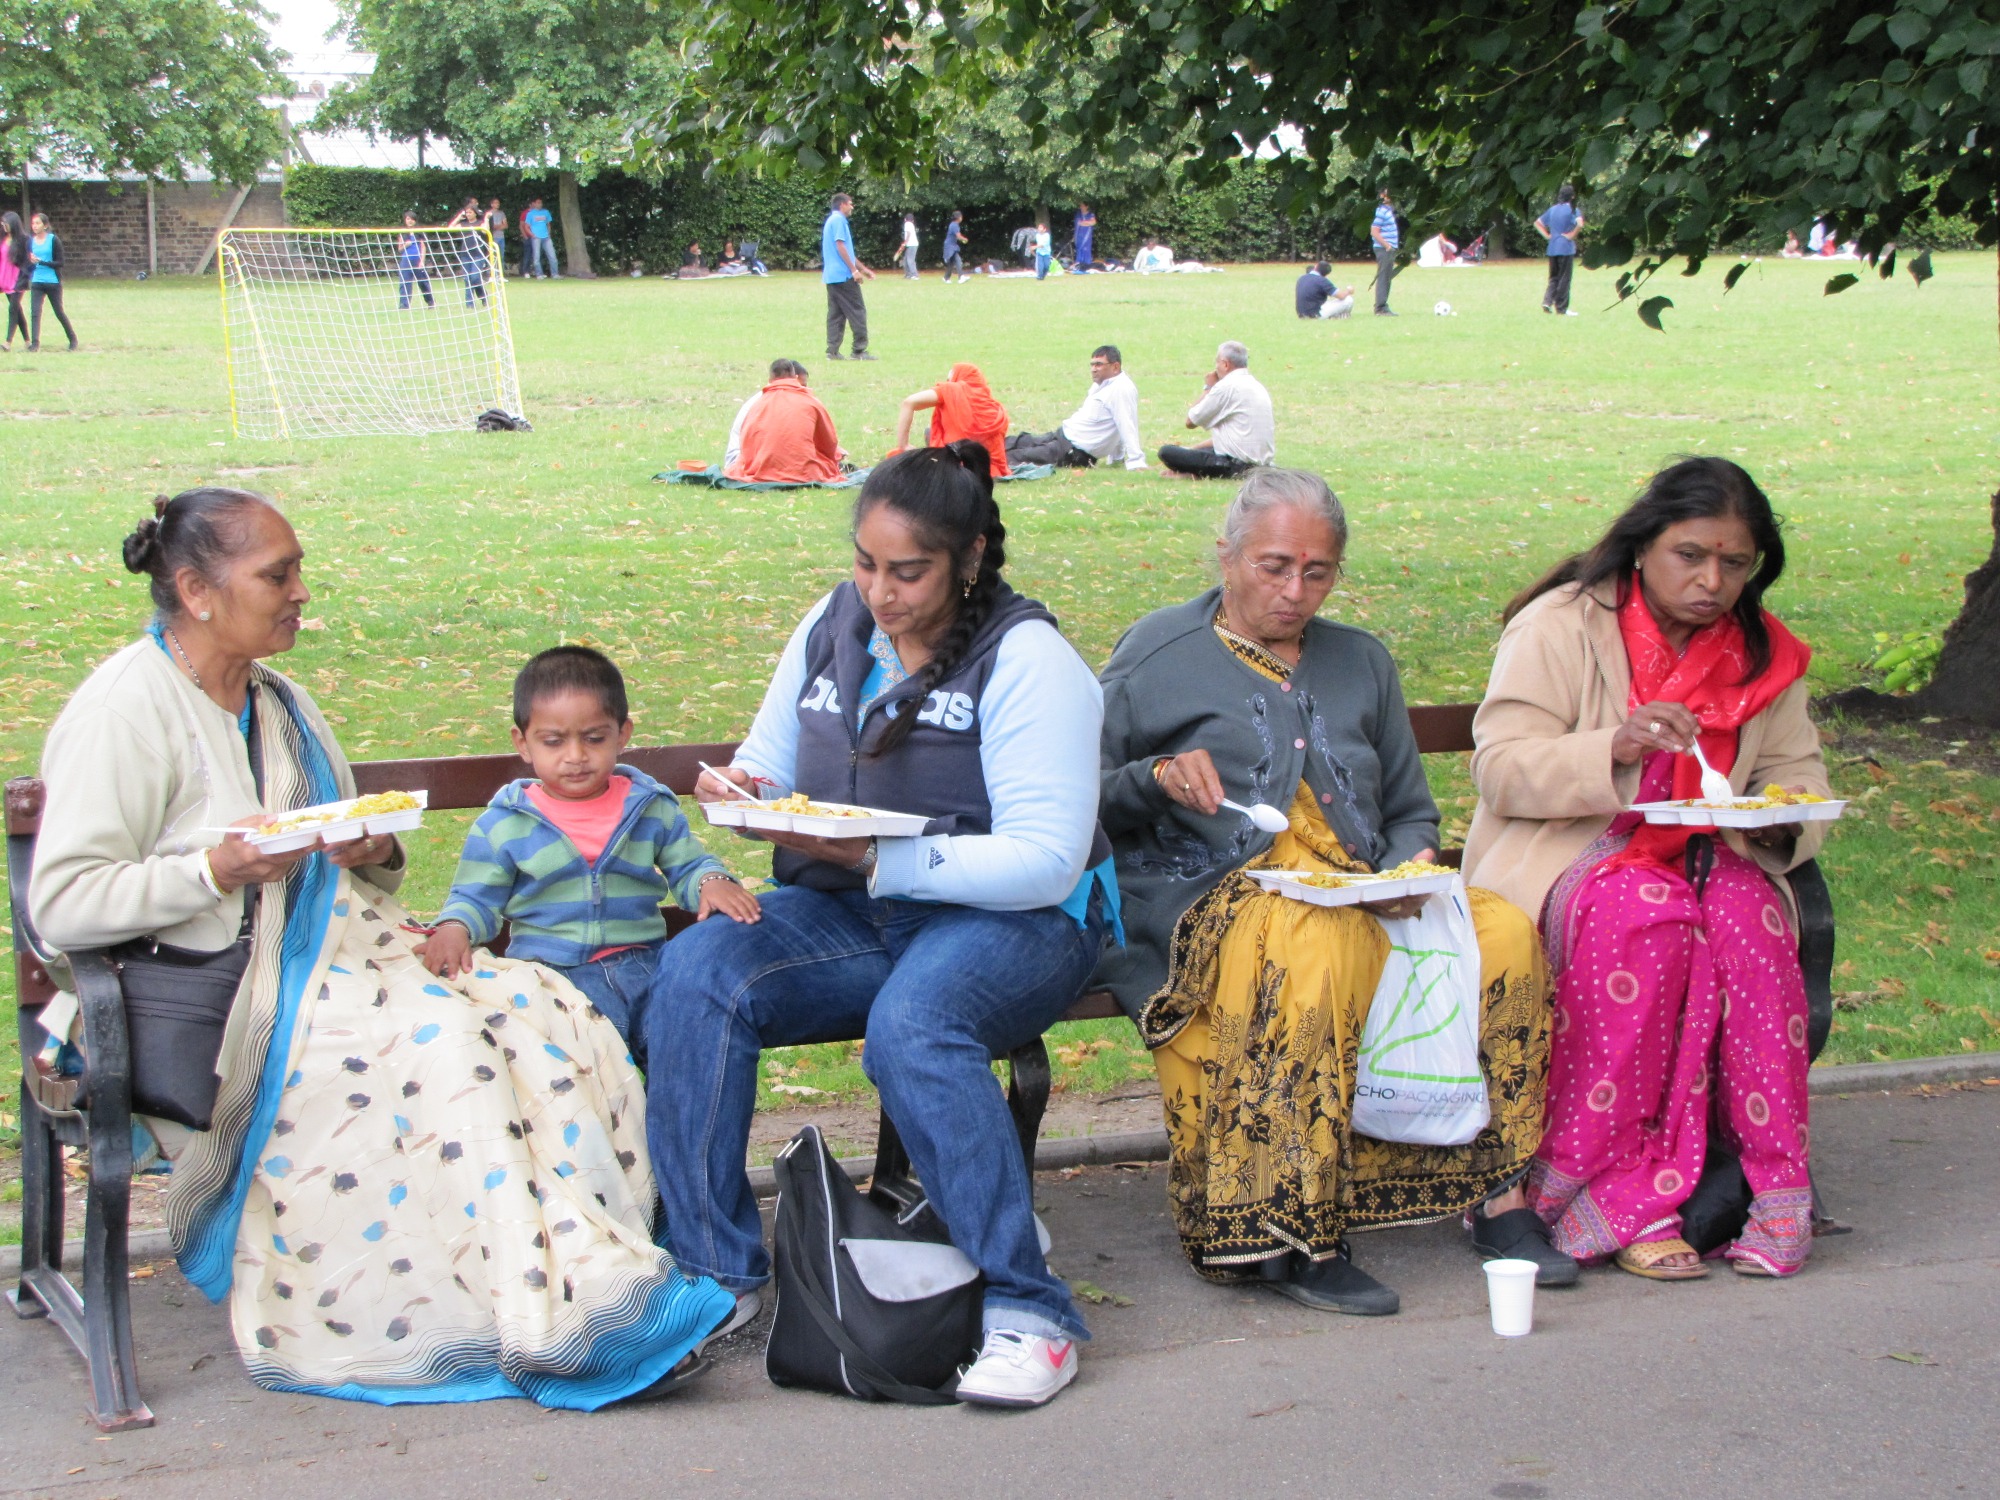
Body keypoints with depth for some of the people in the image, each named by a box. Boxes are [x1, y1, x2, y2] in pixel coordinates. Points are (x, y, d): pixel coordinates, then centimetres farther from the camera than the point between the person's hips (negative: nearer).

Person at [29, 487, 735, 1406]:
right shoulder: (125, 711, -7)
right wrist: (216, 869, -24)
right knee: (438, 1042, -30)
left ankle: (594, 1275, -23)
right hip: (221, 1003, -8)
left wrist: (375, 852, 1)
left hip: (333, 951, 8)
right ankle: (553, 1319, -29)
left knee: (544, 1016, -17)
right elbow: (61, 905, -15)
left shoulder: (280, 703, 19)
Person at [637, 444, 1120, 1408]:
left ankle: (1029, 1311, -27)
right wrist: (744, 793, -6)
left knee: (911, 1026, -38)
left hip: (1010, 920, -5)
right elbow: (770, 764, 21)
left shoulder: (1026, 660, -11)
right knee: (695, 977, -22)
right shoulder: (832, 627, 8)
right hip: (845, 915, 6)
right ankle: (717, 1272, -14)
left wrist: (875, 859, -27)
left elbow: (1045, 859, -19)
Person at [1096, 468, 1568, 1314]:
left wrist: (1412, 867, 4)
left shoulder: (1361, 664, 25)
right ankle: (1287, 1237, -37)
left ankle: (1496, 1193, -19)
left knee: (1503, 930, -25)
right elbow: (1082, 799, 9)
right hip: (1215, 896, -4)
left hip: (1366, 900, 5)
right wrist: (1155, 779, -11)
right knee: (1315, 944, -40)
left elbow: (1412, 812, 26)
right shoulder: (1160, 654, 12)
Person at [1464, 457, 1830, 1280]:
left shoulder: (1761, 651, 11)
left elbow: (1796, 771, 16)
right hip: (1567, 853, -4)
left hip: (1699, 853, 4)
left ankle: (1775, 1187, -23)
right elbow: (1502, 770, -12)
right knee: (1643, 919, -36)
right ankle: (1624, 1197, -29)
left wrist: (1783, 818, -9)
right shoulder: (1559, 626, -5)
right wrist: (1614, 749, -29)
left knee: (1750, 918, -30)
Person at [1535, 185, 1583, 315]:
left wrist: (1546, 235, 10)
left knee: (1553, 277, 14)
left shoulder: (1552, 209, 11)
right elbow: (1580, 224, -25)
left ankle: (1547, 301, -5)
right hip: (1566, 248, -5)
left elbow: (1538, 223, 17)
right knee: (1564, 279, 1)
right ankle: (1562, 308, 3)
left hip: (1552, 249, 5)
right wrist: (1572, 235, -12)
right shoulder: (1571, 210, -8)